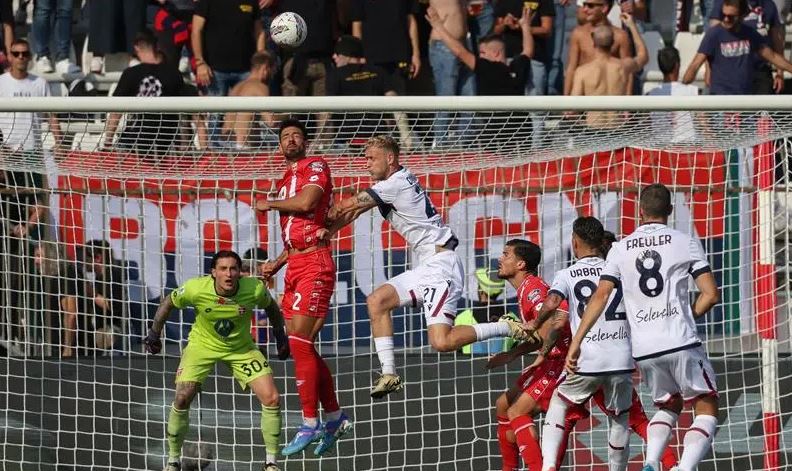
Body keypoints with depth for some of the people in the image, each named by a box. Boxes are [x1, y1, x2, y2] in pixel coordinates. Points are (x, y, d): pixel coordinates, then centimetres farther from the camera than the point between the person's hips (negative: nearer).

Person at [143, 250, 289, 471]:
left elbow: (271, 306, 1)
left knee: (272, 399, -11)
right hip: (202, 345, -1)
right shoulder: (196, 289, -27)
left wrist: (281, 336, 3)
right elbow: (169, 302, -6)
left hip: (241, 348, 1)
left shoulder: (255, 289, -24)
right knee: (182, 399, -15)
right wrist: (154, 332, -4)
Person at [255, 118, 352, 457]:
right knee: (304, 347, 7)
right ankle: (334, 417, 16)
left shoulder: (315, 166, -2)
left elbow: (306, 203, -20)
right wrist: (277, 263, 17)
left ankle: (310, 425, -14)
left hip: (314, 263, -9)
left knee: (299, 342, -15)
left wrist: (270, 204, -4)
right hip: (295, 266, 9)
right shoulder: (286, 181, 23)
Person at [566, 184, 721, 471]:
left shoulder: (621, 249, 8)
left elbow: (600, 297, 0)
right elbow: (711, 295, -1)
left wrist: (575, 343, 0)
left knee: (668, 406, 26)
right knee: (706, 408, 10)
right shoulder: (685, 243, 2)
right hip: (681, 343, -4)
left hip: (644, 350, 4)